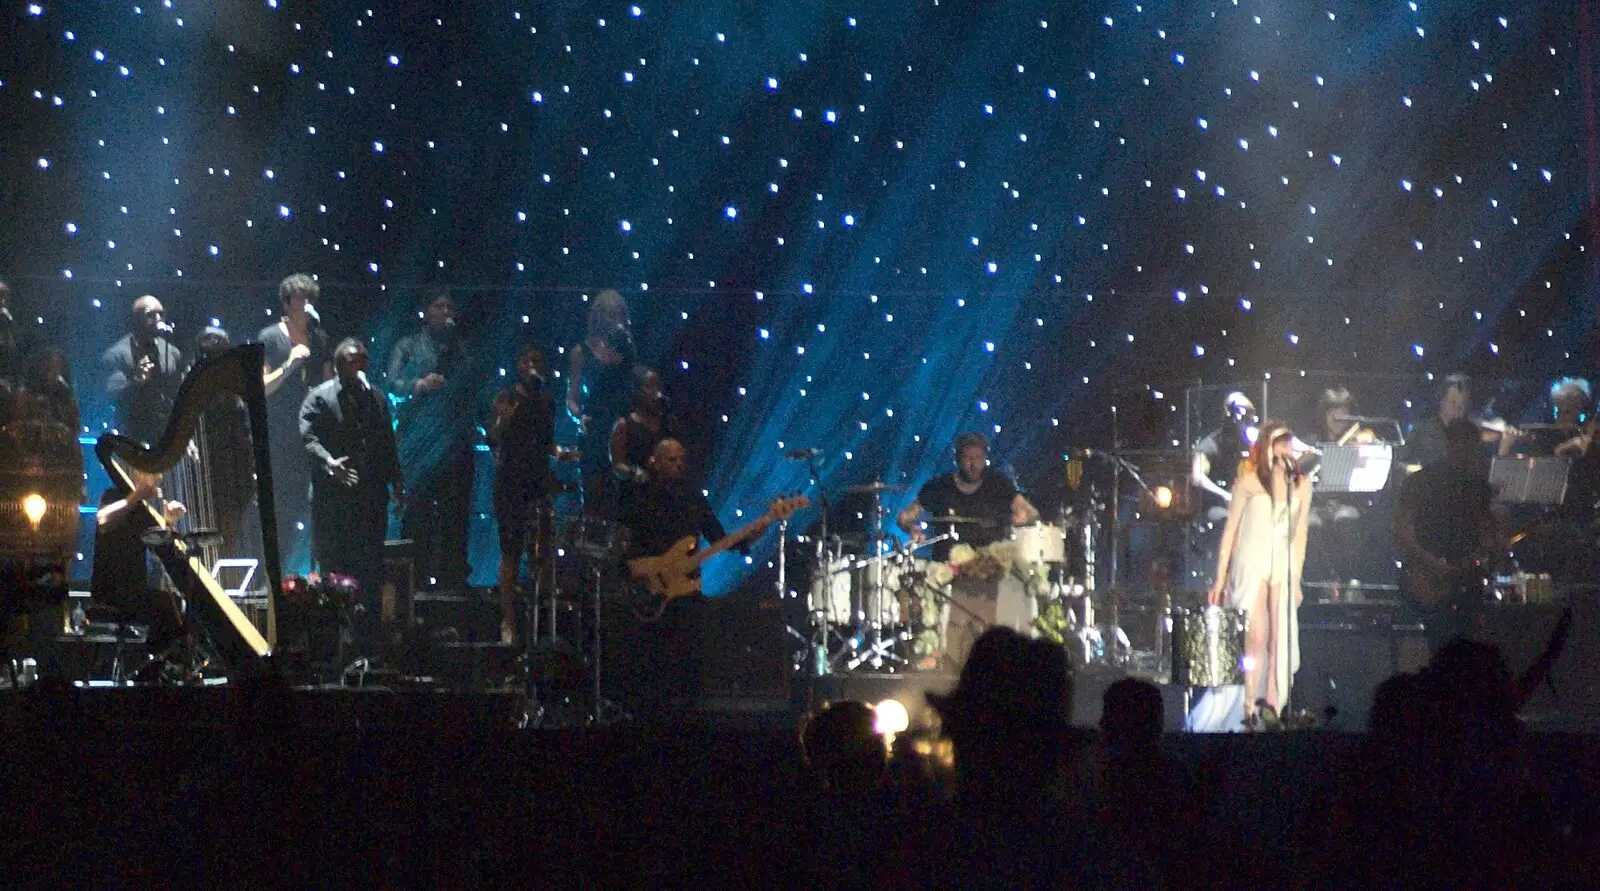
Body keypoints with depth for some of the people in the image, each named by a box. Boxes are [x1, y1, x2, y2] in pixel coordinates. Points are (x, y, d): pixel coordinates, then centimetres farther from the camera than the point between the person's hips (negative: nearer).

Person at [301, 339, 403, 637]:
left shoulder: (376, 398, 17)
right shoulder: (319, 397, 0)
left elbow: (388, 443, 19)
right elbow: (308, 436, -11)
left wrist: (396, 481, 11)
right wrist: (329, 462, -27)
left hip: (372, 495, 5)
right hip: (333, 497, -5)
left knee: (371, 566, 4)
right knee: (334, 563, -2)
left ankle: (370, 623, 7)